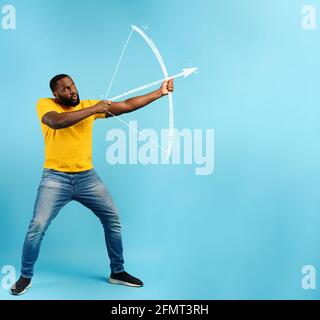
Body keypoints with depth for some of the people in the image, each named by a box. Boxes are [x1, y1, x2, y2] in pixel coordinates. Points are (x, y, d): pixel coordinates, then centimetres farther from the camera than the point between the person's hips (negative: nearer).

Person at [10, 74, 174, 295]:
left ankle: (118, 272, 22)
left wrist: (160, 93, -5)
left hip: (87, 177, 4)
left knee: (113, 220, 6)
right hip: (56, 178, -3)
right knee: (37, 226, -10)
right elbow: (57, 122, -28)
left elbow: (127, 105, 0)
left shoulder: (88, 105, 3)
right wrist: (93, 110, -26)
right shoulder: (45, 104, -5)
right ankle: (25, 276, 12)